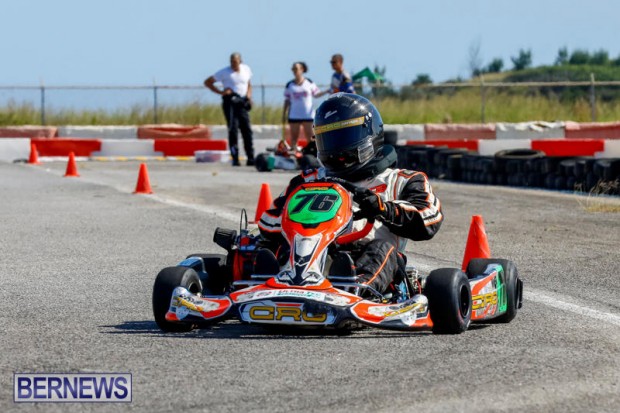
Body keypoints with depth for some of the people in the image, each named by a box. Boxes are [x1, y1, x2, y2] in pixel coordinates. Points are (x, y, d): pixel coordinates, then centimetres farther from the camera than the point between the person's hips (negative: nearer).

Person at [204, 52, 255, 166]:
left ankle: (251, 158, 3)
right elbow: (207, 82, 3)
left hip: (242, 102, 4)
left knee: (247, 130, -1)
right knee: (233, 129, -9)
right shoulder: (224, 72, -1)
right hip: (230, 101, -4)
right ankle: (235, 159, -7)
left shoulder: (246, 69, 12)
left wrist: (249, 95, 8)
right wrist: (220, 92, -7)